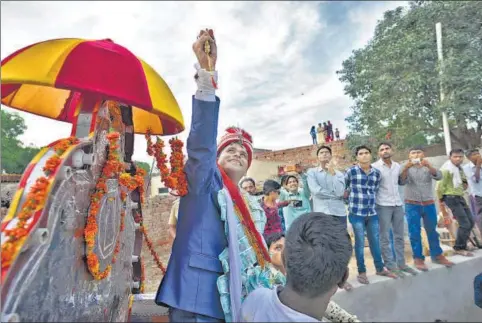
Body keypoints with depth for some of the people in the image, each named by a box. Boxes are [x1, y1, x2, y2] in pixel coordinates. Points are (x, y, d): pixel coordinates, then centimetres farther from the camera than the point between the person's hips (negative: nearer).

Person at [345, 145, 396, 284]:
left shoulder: (377, 173, 5)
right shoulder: (351, 171, -8)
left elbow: (374, 191, 15)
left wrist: (368, 200, 12)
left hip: (372, 212, 4)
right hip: (356, 212, -4)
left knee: (375, 241, 17)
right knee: (360, 243, 5)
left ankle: (380, 268, 36)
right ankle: (361, 272, 21)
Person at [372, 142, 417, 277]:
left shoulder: (397, 166, 10)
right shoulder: (374, 167, -8)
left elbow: (401, 181, 22)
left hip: (398, 204, 6)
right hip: (383, 205, -6)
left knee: (399, 236, 13)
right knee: (385, 238, 2)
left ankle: (401, 263, 24)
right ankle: (390, 265, 12)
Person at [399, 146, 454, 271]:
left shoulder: (428, 167, 7)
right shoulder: (406, 168, 2)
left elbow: (438, 176, -12)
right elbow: (402, 181, -14)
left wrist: (428, 165, -29)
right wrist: (406, 167, -29)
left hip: (429, 204, 2)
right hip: (412, 205, -2)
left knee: (432, 231, 12)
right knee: (414, 233, 0)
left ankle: (437, 255, 26)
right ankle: (418, 258, 8)